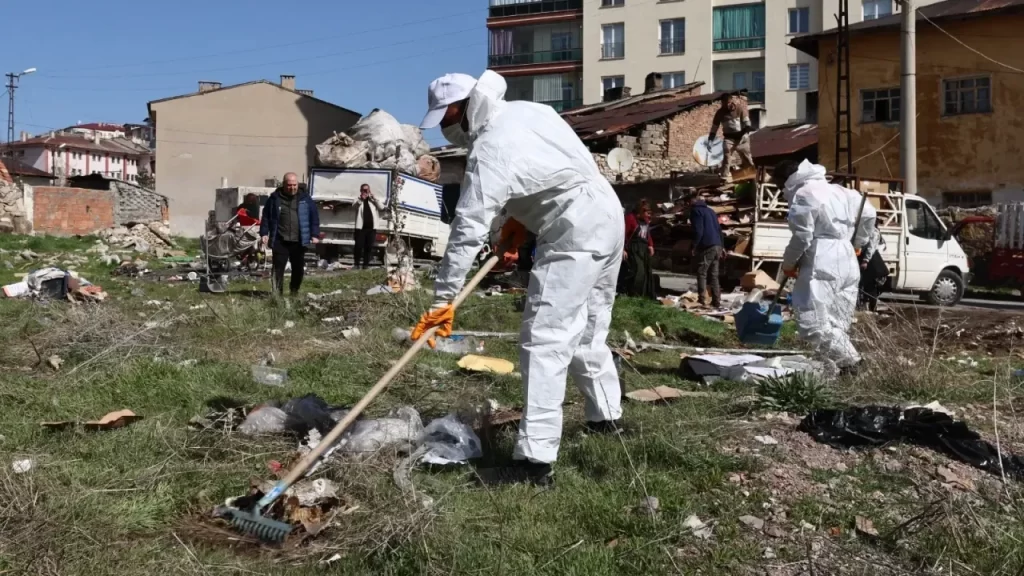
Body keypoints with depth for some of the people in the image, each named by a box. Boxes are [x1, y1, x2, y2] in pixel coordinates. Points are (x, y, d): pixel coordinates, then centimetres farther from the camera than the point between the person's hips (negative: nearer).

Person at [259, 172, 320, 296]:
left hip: (299, 241, 2)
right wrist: (264, 233, -1)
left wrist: (315, 234, -1)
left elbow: (314, 216, 6)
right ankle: (277, 294, -3)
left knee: (298, 269, 9)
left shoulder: (305, 198, 6)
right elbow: (266, 216, 7)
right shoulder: (275, 198, 3)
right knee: (278, 267, -6)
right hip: (280, 241, -1)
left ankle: (294, 292, 26)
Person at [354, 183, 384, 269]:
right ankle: (357, 264, 3)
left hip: (371, 227, 3)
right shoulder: (359, 200, 8)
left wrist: (375, 198, -2)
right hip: (361, 227, -3)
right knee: (359, 246, -5)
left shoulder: (372, 200, 15)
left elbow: (382, 208, 4)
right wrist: (361, 199, -25)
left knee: (369, 247, 2)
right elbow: (355, 206, -12)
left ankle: (366, 264, 8)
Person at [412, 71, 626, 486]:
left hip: (574, 234, -10)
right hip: (607, 214, 10)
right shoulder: (528, 110, 10)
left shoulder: (488, 152, -17)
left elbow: (468, 231, -18)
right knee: (588, 330, 24)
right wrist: (521, 218, 18)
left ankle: (535, 460, -14)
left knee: (544, 340, -12)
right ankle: (607, 416, 40)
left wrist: (443, 300, -14)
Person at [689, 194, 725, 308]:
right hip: (717, 246, 8)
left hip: (706, 247, -8)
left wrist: (694, 246, -5)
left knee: (702, 274, -7)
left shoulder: (695, 211, -1)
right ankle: (716, 302, 9)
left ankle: (702, 300, -13)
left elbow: (698, 231, -12)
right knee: (714, 275, 10)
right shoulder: (710, 211, 24)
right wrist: (722, 246, 26)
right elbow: (719, 229, 24)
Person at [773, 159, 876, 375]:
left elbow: (802, 236, -13)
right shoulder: (838, 190, 19)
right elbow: (869, 214, 26)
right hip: (848, 264, 9)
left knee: (813, 324, -13)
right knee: (839, 324, 10)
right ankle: (841, 364, 9)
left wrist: (788, 263, 1)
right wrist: (856, 243, 34)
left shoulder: (803, 195, -8)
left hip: (821, 267, -9)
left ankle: (849, 361, -16)